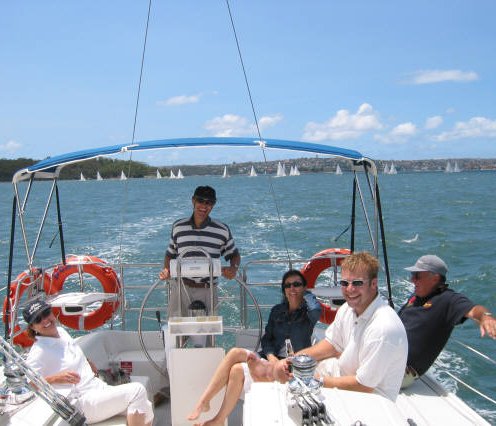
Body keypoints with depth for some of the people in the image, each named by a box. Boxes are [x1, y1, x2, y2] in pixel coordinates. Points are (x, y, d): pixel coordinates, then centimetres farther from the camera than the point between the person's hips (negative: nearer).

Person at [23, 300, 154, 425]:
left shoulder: (61, 331, 12)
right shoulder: (38, 352, -12)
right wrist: (55, 378, -27)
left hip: (99, 387, 8)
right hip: (83, 403, -8)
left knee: (146, 407, -5)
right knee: (137, 390, -23)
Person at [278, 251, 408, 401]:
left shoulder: (384, 327, -33)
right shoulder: (348, 308, -6)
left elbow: (365, 385, -27)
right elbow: (333, 344, 10)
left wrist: (320, 381, -20)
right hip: (343, 372, 8)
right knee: (285, 368, 6)